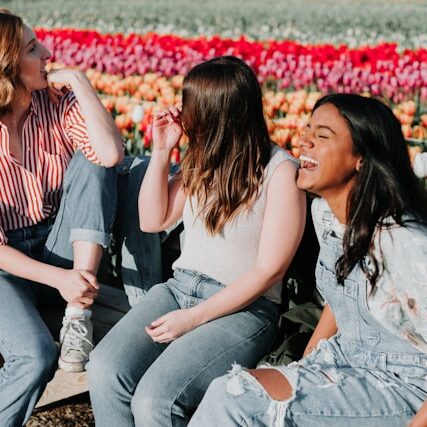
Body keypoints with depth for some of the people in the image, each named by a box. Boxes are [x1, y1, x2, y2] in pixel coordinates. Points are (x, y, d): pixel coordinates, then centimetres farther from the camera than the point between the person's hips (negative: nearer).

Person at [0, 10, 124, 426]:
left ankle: (77, 314, -23)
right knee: (36, 358, -31)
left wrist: (79, 82, -21)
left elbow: (111, 154, -25)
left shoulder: (58, 101, -7)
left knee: (91, 163, -22)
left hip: (59, 250, 4)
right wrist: (57, 278, -27)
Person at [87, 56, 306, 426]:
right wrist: (161, 152, 3)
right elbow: (153, 221, 15)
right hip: (180, 286, 6)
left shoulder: (280, 170, -11)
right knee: (104, 370, -21)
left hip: (243, 308, -6)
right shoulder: (204, 159, 8)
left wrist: (195, 317, -16)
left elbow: (269, 269, -13)